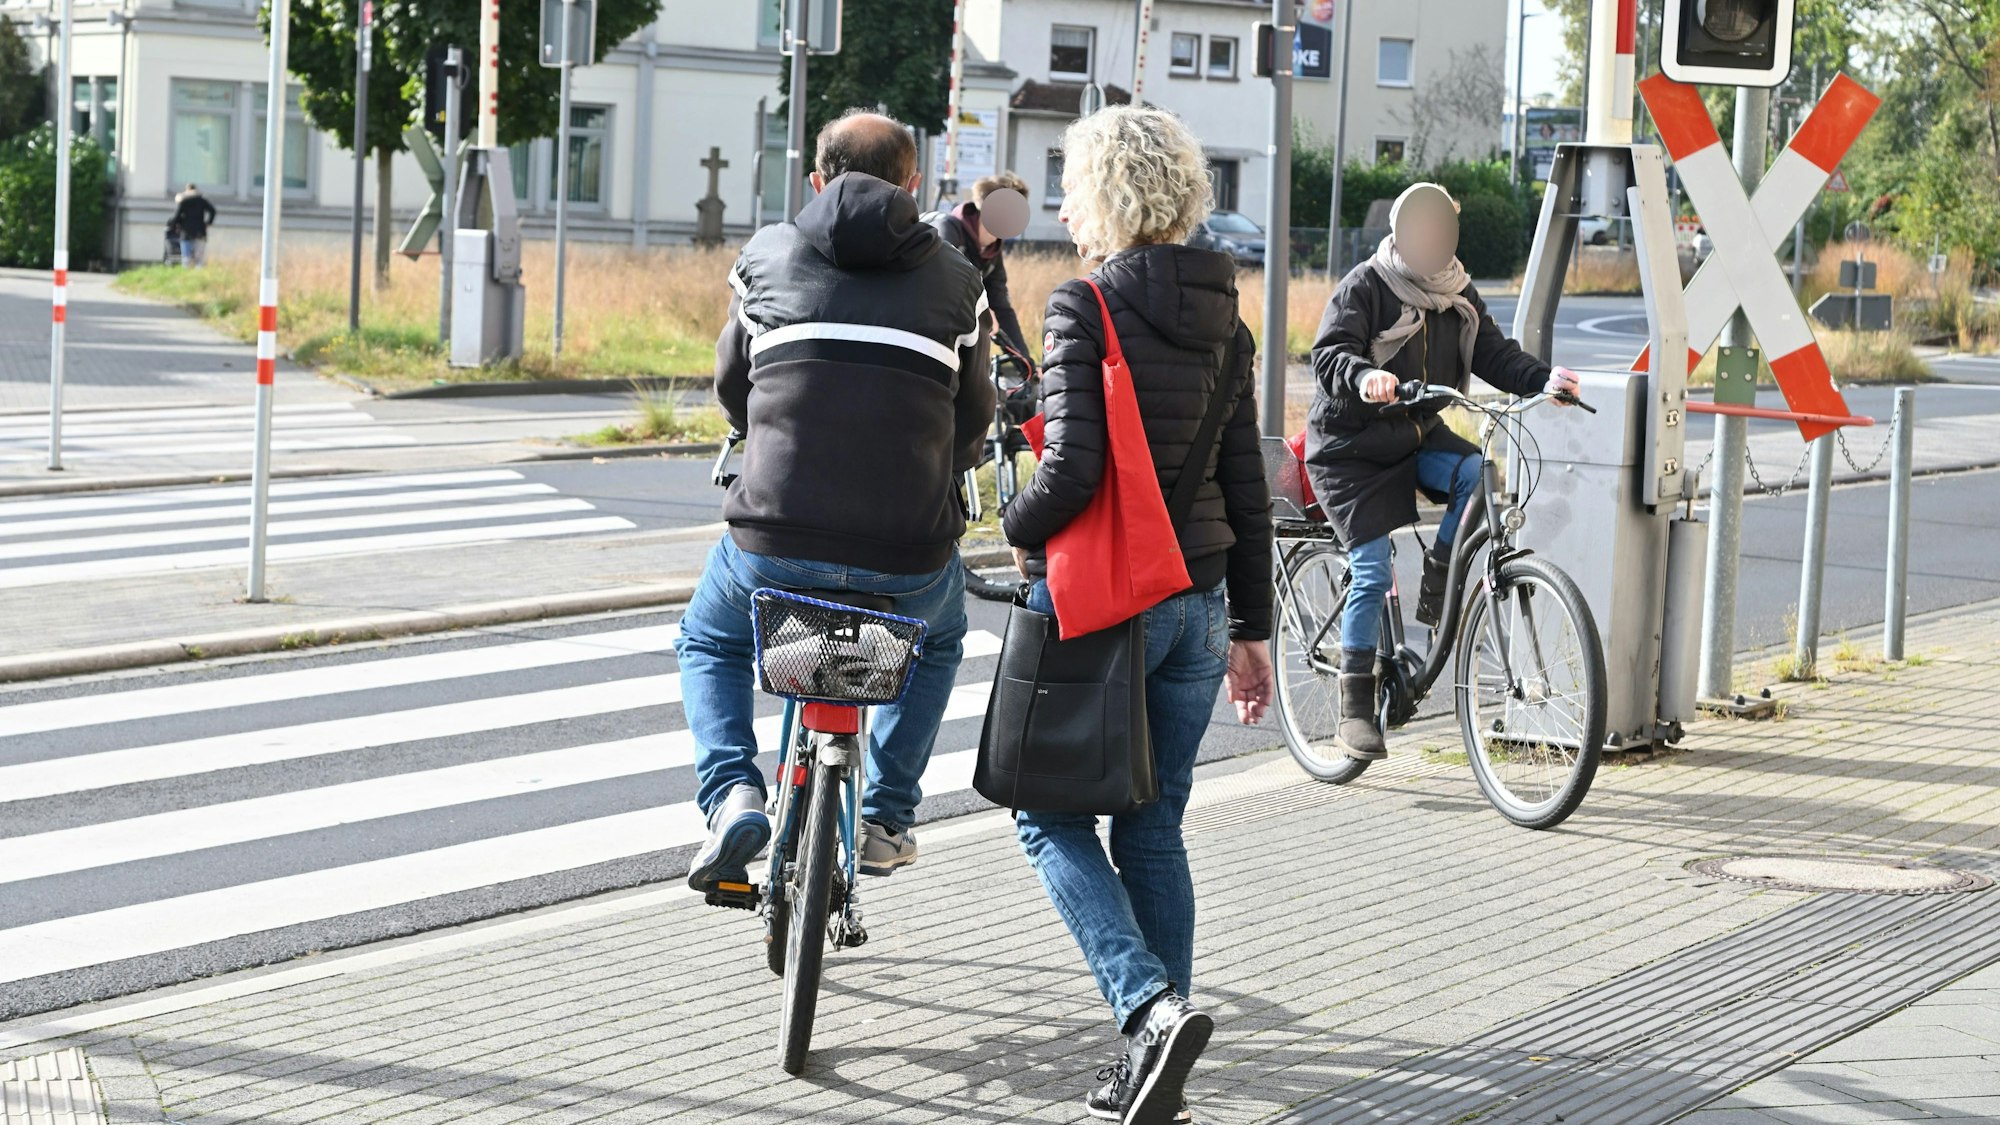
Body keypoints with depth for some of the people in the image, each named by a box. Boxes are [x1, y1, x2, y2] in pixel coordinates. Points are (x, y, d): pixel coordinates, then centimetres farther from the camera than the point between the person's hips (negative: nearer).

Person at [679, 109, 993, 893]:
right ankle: (886, 818, 29)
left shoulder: (768, 253, 10)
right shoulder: (952, 276, 10)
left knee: (709, 643, 31)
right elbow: (973, 417, 17)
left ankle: (732, 795, 6)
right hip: (907, 554, 1)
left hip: (775, 539, 0)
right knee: (938, 638, 36)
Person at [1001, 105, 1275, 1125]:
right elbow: (1247, 491, 10)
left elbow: (1072, 470, -21)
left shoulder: (1085, 307, -13)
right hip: (1196, 600, 6)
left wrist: (1019, 527, 0)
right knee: (1154, 828, 13)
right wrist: (1250, 629, 16)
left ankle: (1152, 1007, -13)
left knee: (1053, 817, 7)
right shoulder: (1221, 320, 8)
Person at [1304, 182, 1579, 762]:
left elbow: (1494, 354, 0)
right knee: (1373, 573, -13)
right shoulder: (1363, 288, -13)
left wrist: (1544, 378, -20)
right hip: (1351, 448, -5)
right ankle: (1356, 708, -4)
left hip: (1417, 436, 5)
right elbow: (1328, 354, -25)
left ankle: (1437, 580, -4)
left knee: (1477, 476, -27)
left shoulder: (1459, 295, 5)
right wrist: (1363, 376, -48)